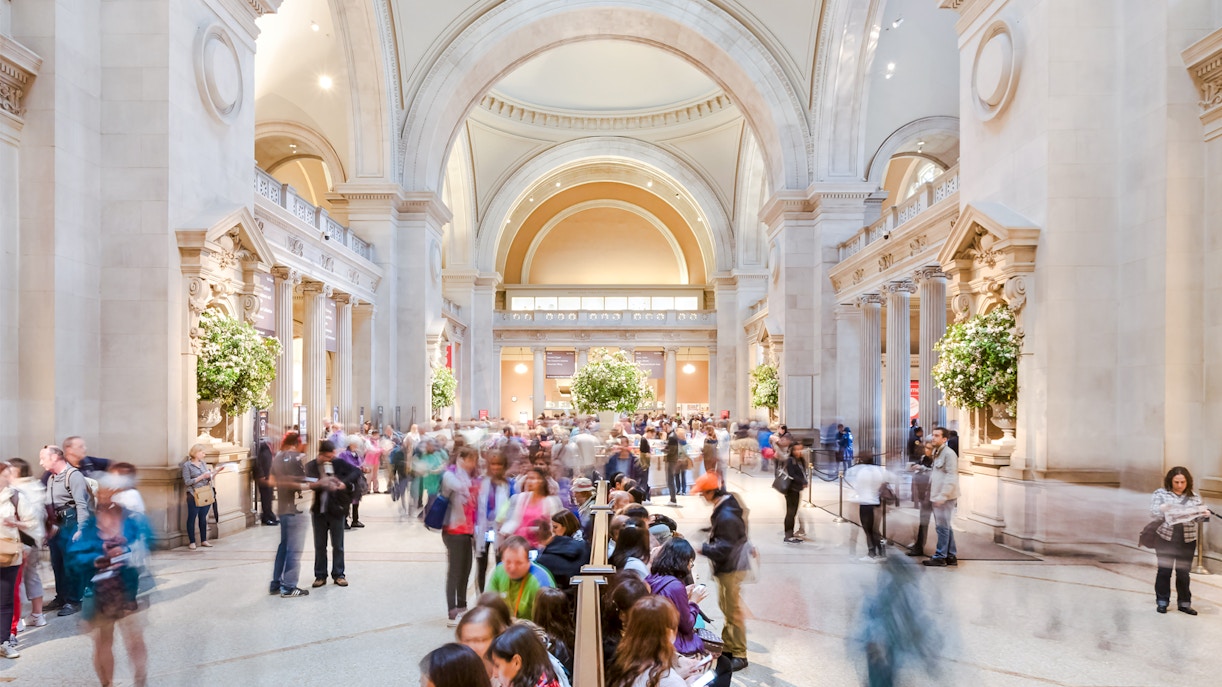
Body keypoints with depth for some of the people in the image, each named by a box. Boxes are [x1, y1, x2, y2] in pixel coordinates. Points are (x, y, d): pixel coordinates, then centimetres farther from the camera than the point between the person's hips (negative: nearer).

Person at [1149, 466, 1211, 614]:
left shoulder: (1194, 497, 8)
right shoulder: (1160, 494, 2)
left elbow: (1198, 517, 7)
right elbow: (1154, 513, -4)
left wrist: (1205, 514, -15)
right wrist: (1162, 509, -24)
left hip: (1187, 540, 2)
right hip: (1166, 537, -2)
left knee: (1183, 572, 7)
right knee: (1164, 571, 4)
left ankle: (1184, 603, 18)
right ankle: (1162, 602, 12)